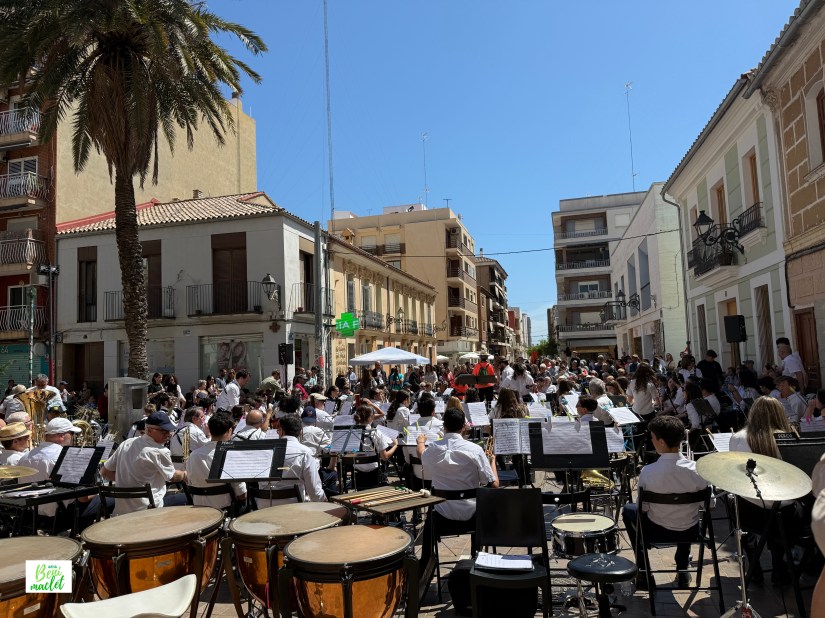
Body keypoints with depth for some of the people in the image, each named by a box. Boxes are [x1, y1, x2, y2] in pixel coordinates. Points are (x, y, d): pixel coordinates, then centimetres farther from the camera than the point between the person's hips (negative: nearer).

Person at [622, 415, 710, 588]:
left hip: (657, 532, -2)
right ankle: (682, 571, 41)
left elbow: (643, 508, -12)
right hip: (691, 532, 3)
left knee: (628, 510, 28)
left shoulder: (647, 472, -27)